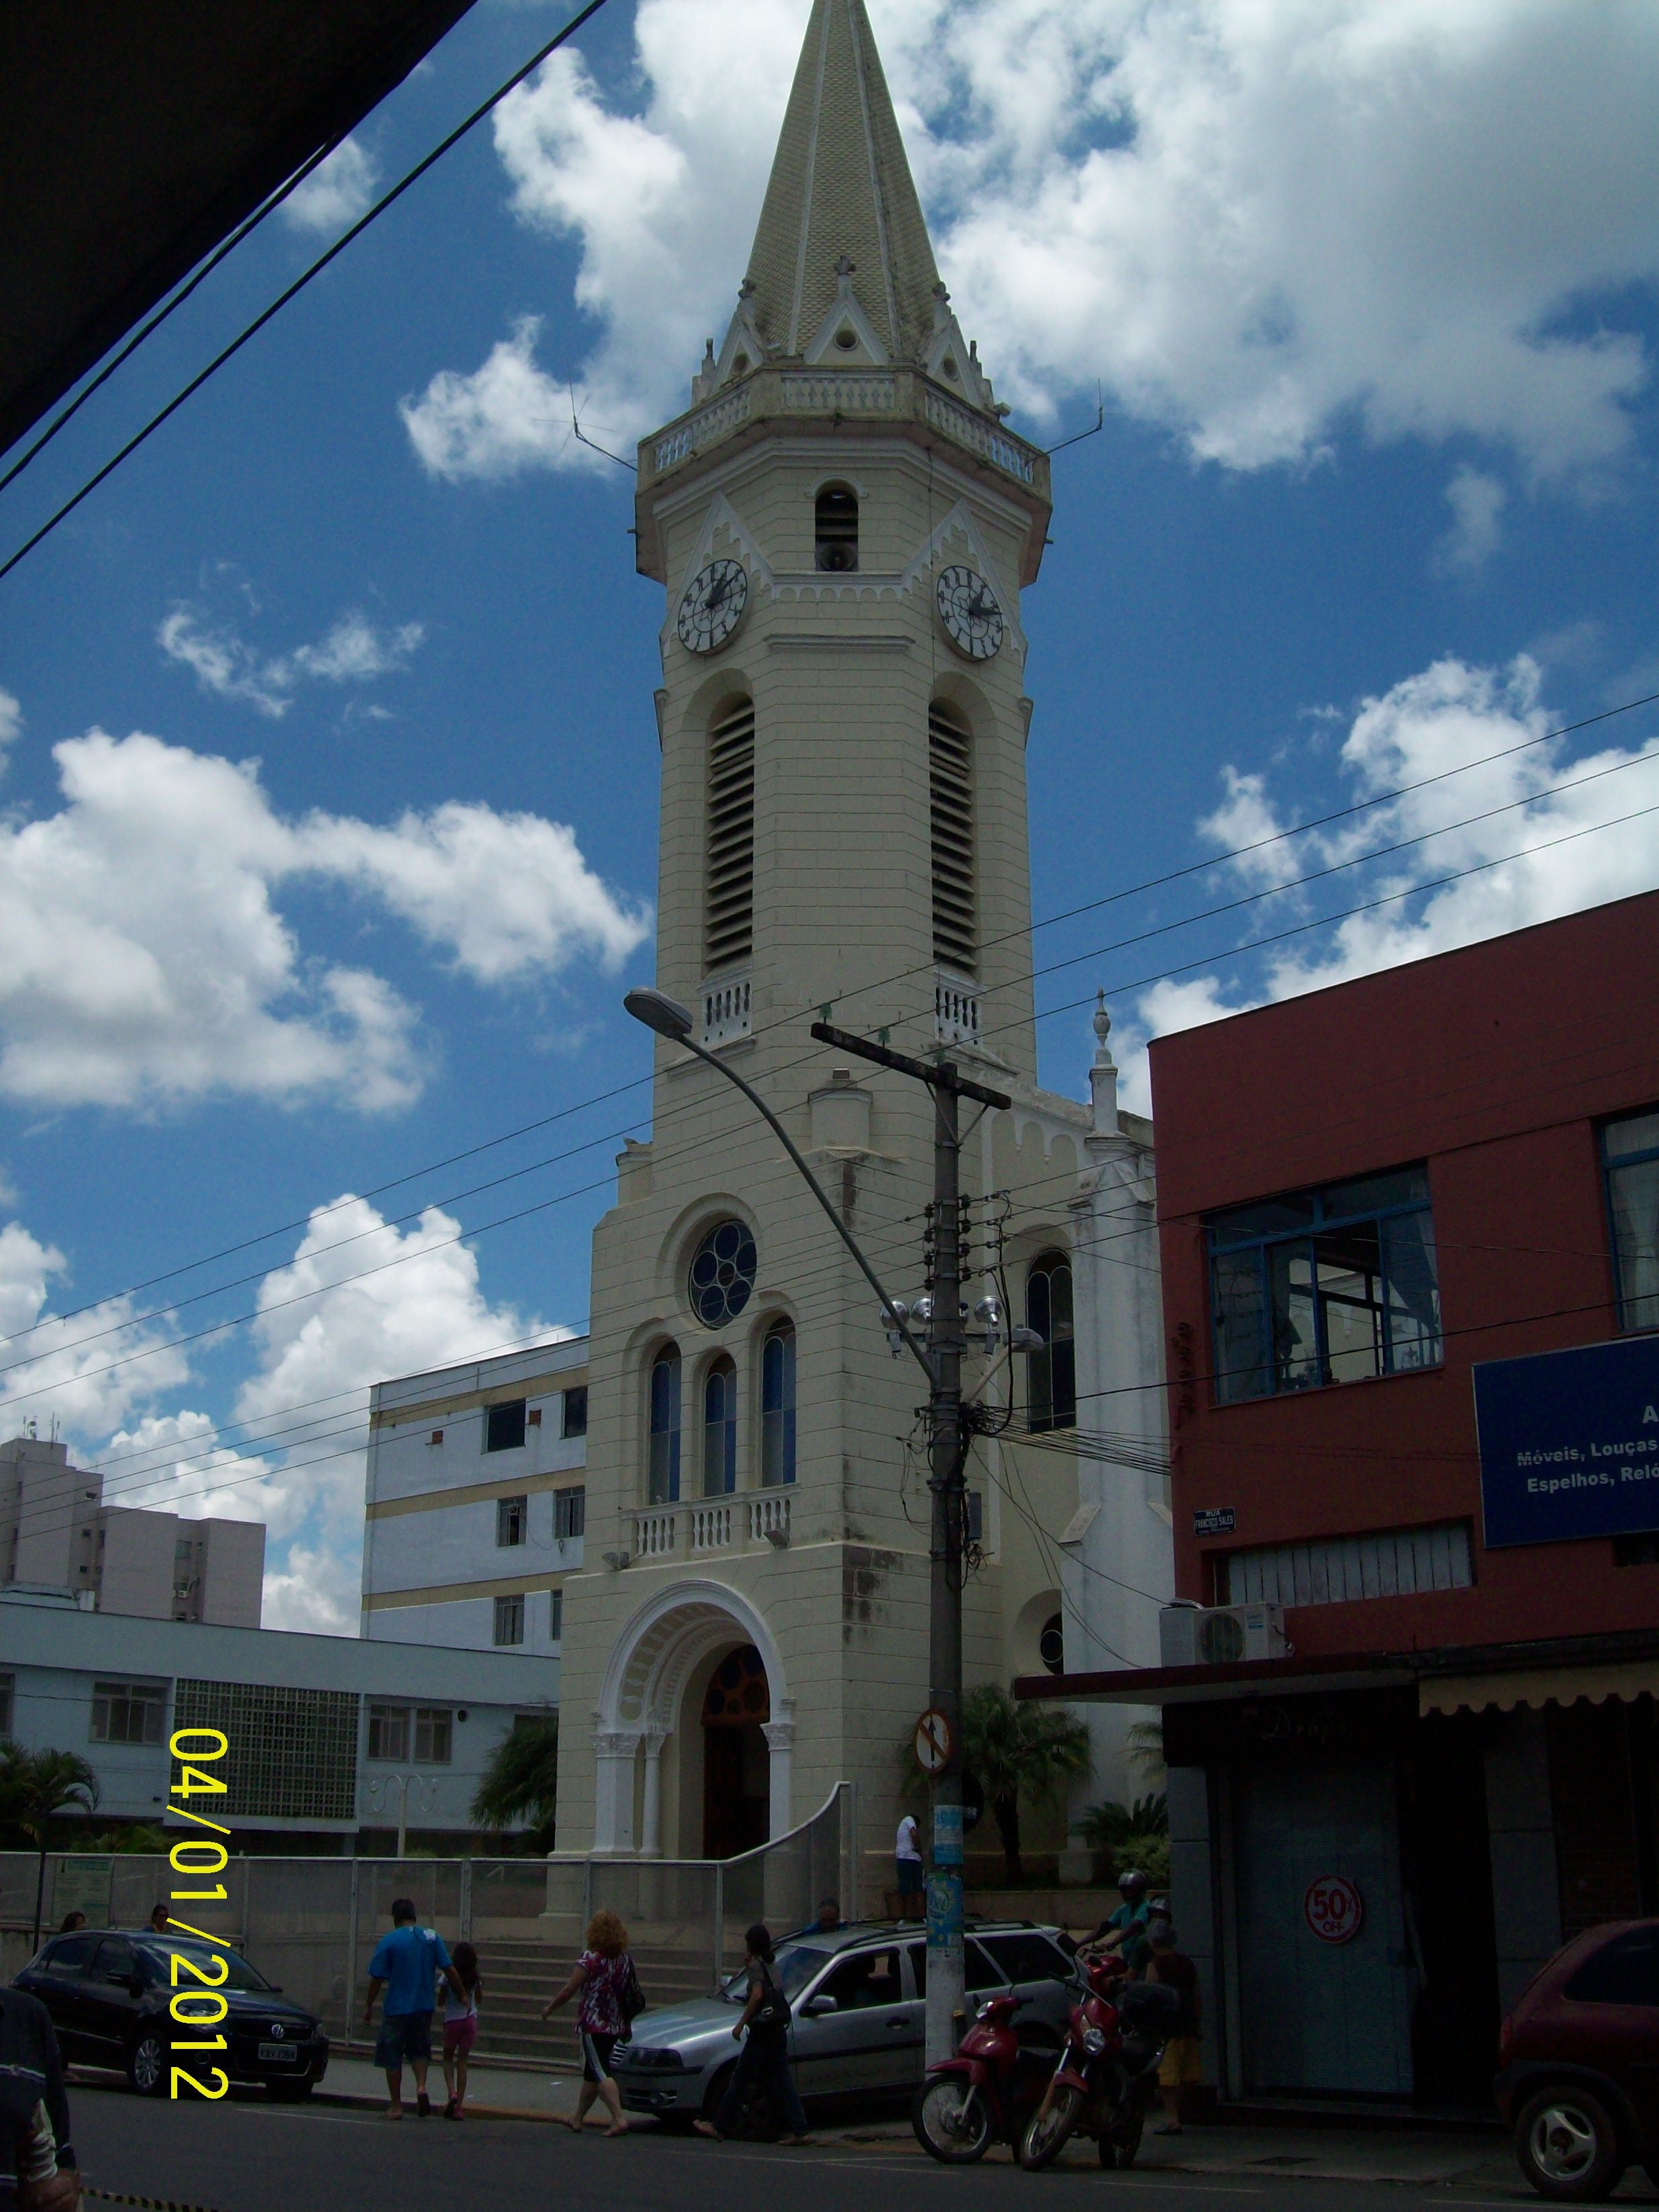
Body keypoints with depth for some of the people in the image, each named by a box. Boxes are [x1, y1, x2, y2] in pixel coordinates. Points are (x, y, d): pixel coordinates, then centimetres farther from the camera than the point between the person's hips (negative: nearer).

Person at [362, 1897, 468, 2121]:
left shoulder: (388, 1941, -6)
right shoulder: (432, 1937, 2)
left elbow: (376, 1978, -6)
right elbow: (449, 1970, 1)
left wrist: (369, 2006, 5)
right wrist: (463, 1995, 9)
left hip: (396, 2008, -3)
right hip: (424, 2007, 3)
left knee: (392, 2056, 8)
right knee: (420, 2050, 18)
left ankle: (396, 2106, 10)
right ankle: (421, 2086, -6)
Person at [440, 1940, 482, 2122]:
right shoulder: (475, 1978, 1)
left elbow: (441, 2001, -2)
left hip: (451, 2021, -2)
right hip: (470, 2020, 2)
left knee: (448, 2059, 14)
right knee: (462, 2061, 6)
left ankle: (452, 2093, -12)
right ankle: (459, 2107, 3)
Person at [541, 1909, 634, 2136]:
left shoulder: (590, 1959, -15)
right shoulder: (626, 1958, 5)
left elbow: (569, 1990, -12)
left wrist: (549, 2009, 3)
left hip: (593, 2024, -7)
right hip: (616, 2025, 7)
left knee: (600, 2073, -7)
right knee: (591, 2072, 18)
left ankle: (619, 2119, -18)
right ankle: (578, 2117, 28)